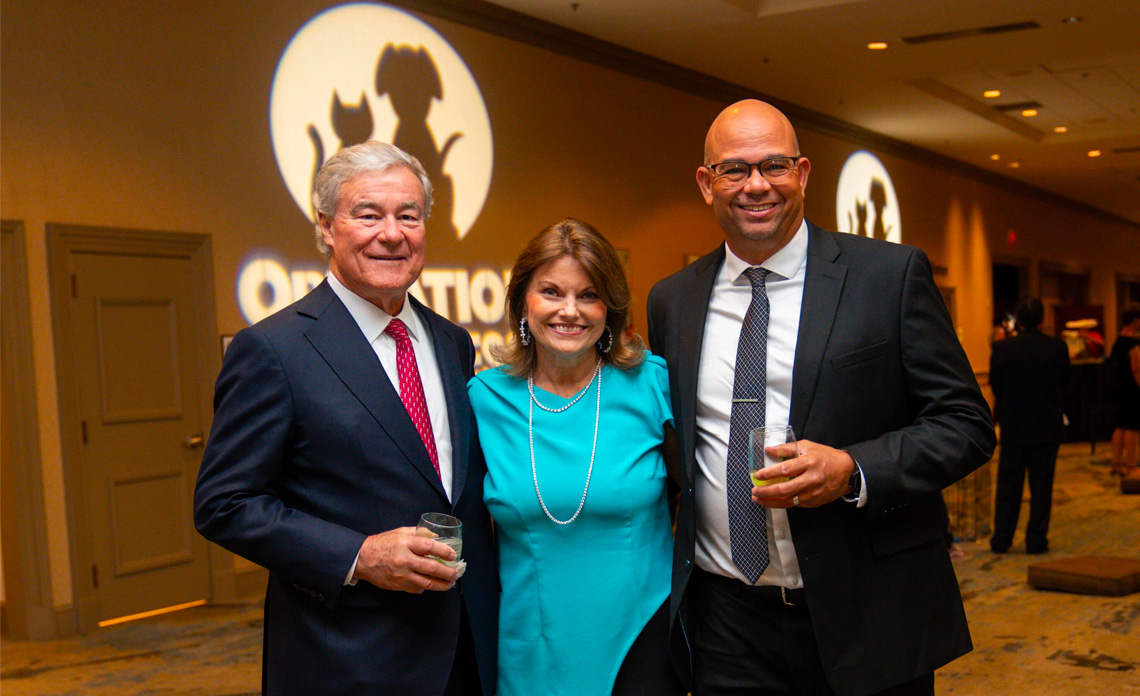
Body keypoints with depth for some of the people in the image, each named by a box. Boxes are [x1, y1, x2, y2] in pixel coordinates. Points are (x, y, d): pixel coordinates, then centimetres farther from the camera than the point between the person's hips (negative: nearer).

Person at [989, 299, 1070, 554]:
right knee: (1041, 485, 6)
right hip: (1048, 426, 0)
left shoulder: (1002, 348, -8)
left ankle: (1001, 540, 11)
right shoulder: (1057, 347, -8)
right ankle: (1036, 540, 7)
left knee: (1008, 485, 9)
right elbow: (1064, 382, 2)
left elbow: (995, 385, 0)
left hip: (1013, 427, 0)